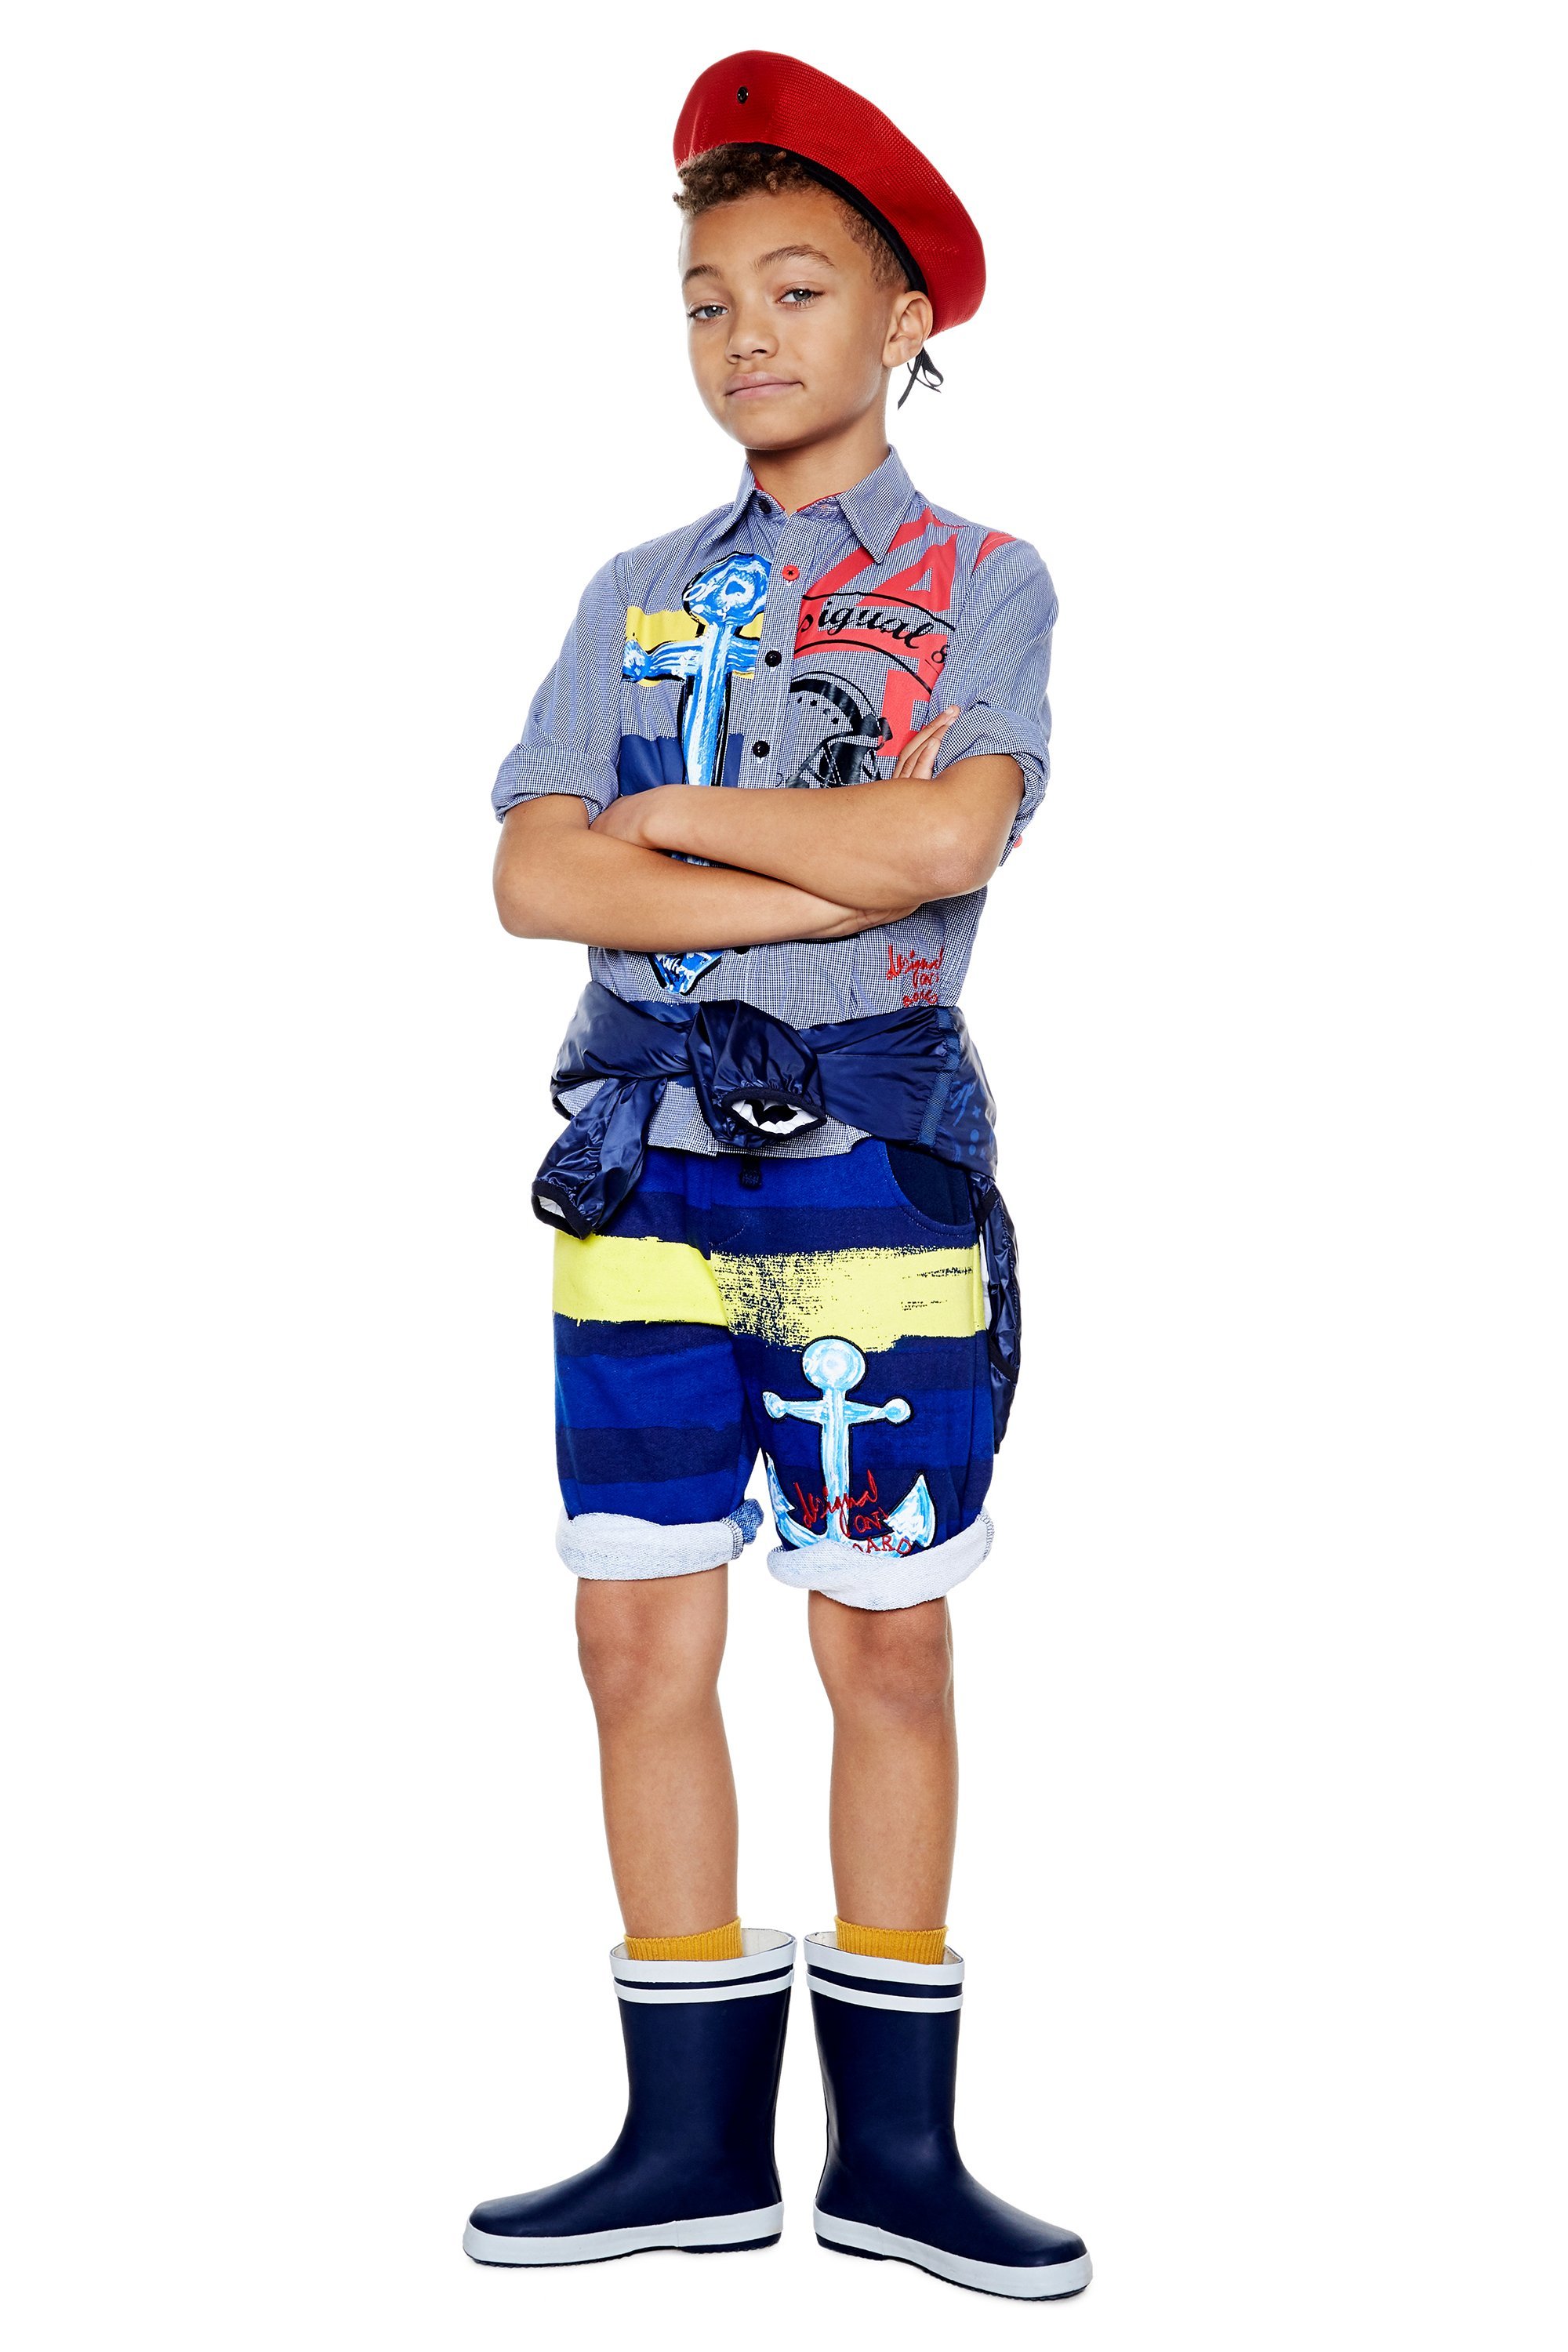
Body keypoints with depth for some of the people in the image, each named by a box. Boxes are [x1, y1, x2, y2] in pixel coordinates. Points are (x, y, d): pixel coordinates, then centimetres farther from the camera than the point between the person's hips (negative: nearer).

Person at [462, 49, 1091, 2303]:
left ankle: (893, 2141, 16)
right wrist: (819, 886, -10)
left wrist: (677, 811, -5)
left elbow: (948, 836, -15)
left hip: (877, 1164, -3)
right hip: (645, 1165, 4)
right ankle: (697, 2136, 16)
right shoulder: (638, 593, 13)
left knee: (889, 1654, 4)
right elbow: (532, 877, 0)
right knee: (643, 1641, 4)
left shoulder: (980, 579, 3)